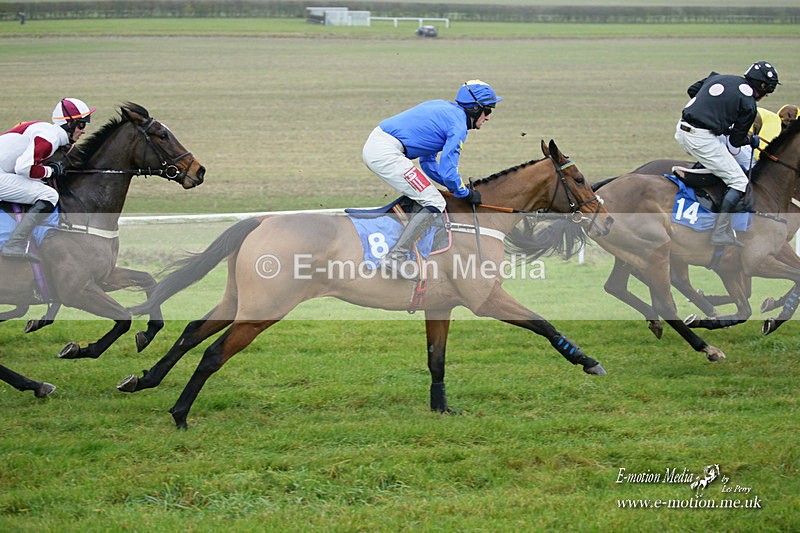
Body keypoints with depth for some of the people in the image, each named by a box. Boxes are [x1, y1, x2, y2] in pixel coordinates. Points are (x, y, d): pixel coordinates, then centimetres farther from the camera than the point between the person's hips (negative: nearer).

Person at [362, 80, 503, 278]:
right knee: (435, 204, -8)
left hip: (373, 146, 10)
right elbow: (447, 170, -11)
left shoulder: (444, 109, 23)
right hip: (386, 154, -10)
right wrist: (466, 193, 6)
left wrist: (454, 186, 23)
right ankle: (396, 256, -14)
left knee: (421, 194, 26)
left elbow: (428, 163, 27)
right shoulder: (458, 125, -6)